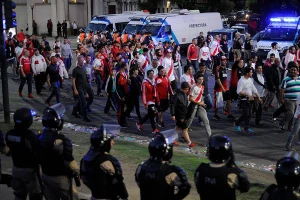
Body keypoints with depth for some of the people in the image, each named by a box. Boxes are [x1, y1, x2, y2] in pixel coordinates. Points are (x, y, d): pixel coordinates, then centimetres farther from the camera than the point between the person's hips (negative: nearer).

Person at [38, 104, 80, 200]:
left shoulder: (40, 137, -3)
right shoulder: (60, 140, -27)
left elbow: (39, 157, 7)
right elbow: (69, 162, -22)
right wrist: (77, 172, -4)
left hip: (46, 176, 7)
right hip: (60, 178, -7)